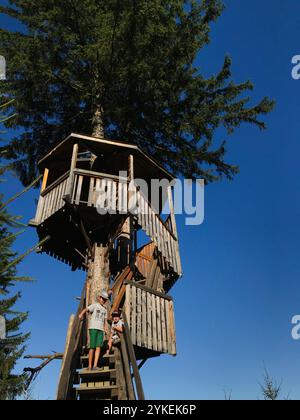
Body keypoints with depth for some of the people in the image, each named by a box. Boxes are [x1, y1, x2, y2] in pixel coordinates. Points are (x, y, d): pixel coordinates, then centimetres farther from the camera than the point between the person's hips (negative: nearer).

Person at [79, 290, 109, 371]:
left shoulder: (105, 310, 20)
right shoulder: (95, 305, 5)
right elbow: (86, 310, -13)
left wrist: (105, 331, 9)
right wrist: (81, 314, -33)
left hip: (101, 329, 4)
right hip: (93, 328, -4)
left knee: (98, 347, -8)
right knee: (92, 347, -4)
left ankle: (95, 365, -11)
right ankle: (90, 366, 3)